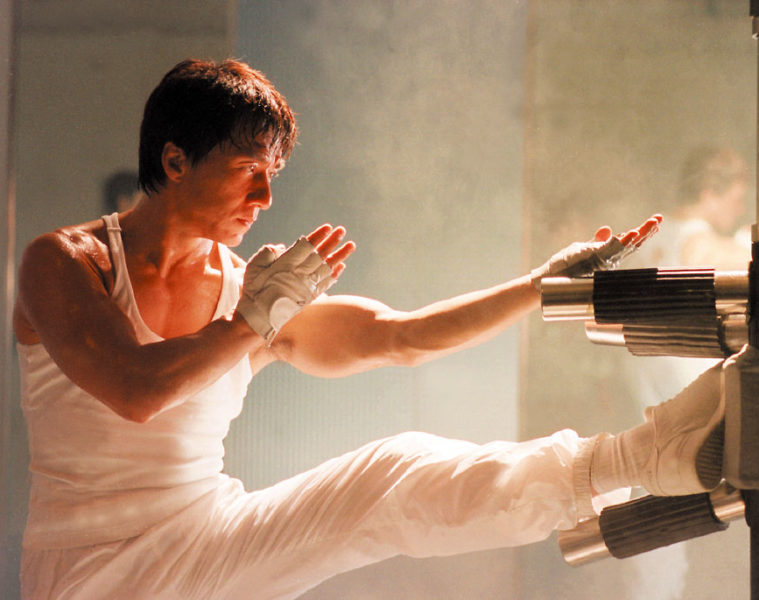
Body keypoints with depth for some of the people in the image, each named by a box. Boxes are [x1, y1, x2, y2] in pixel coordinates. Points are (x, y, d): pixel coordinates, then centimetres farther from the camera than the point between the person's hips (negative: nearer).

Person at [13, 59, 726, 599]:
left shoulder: (246, 285, 6)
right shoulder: (61, 262, -7)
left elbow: (401, 338, 4)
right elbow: (133, 390, -24)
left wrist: (545, 284, -1)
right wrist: (258, 316, -16)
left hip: (208, 539, 6)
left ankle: (644, 453, -27)